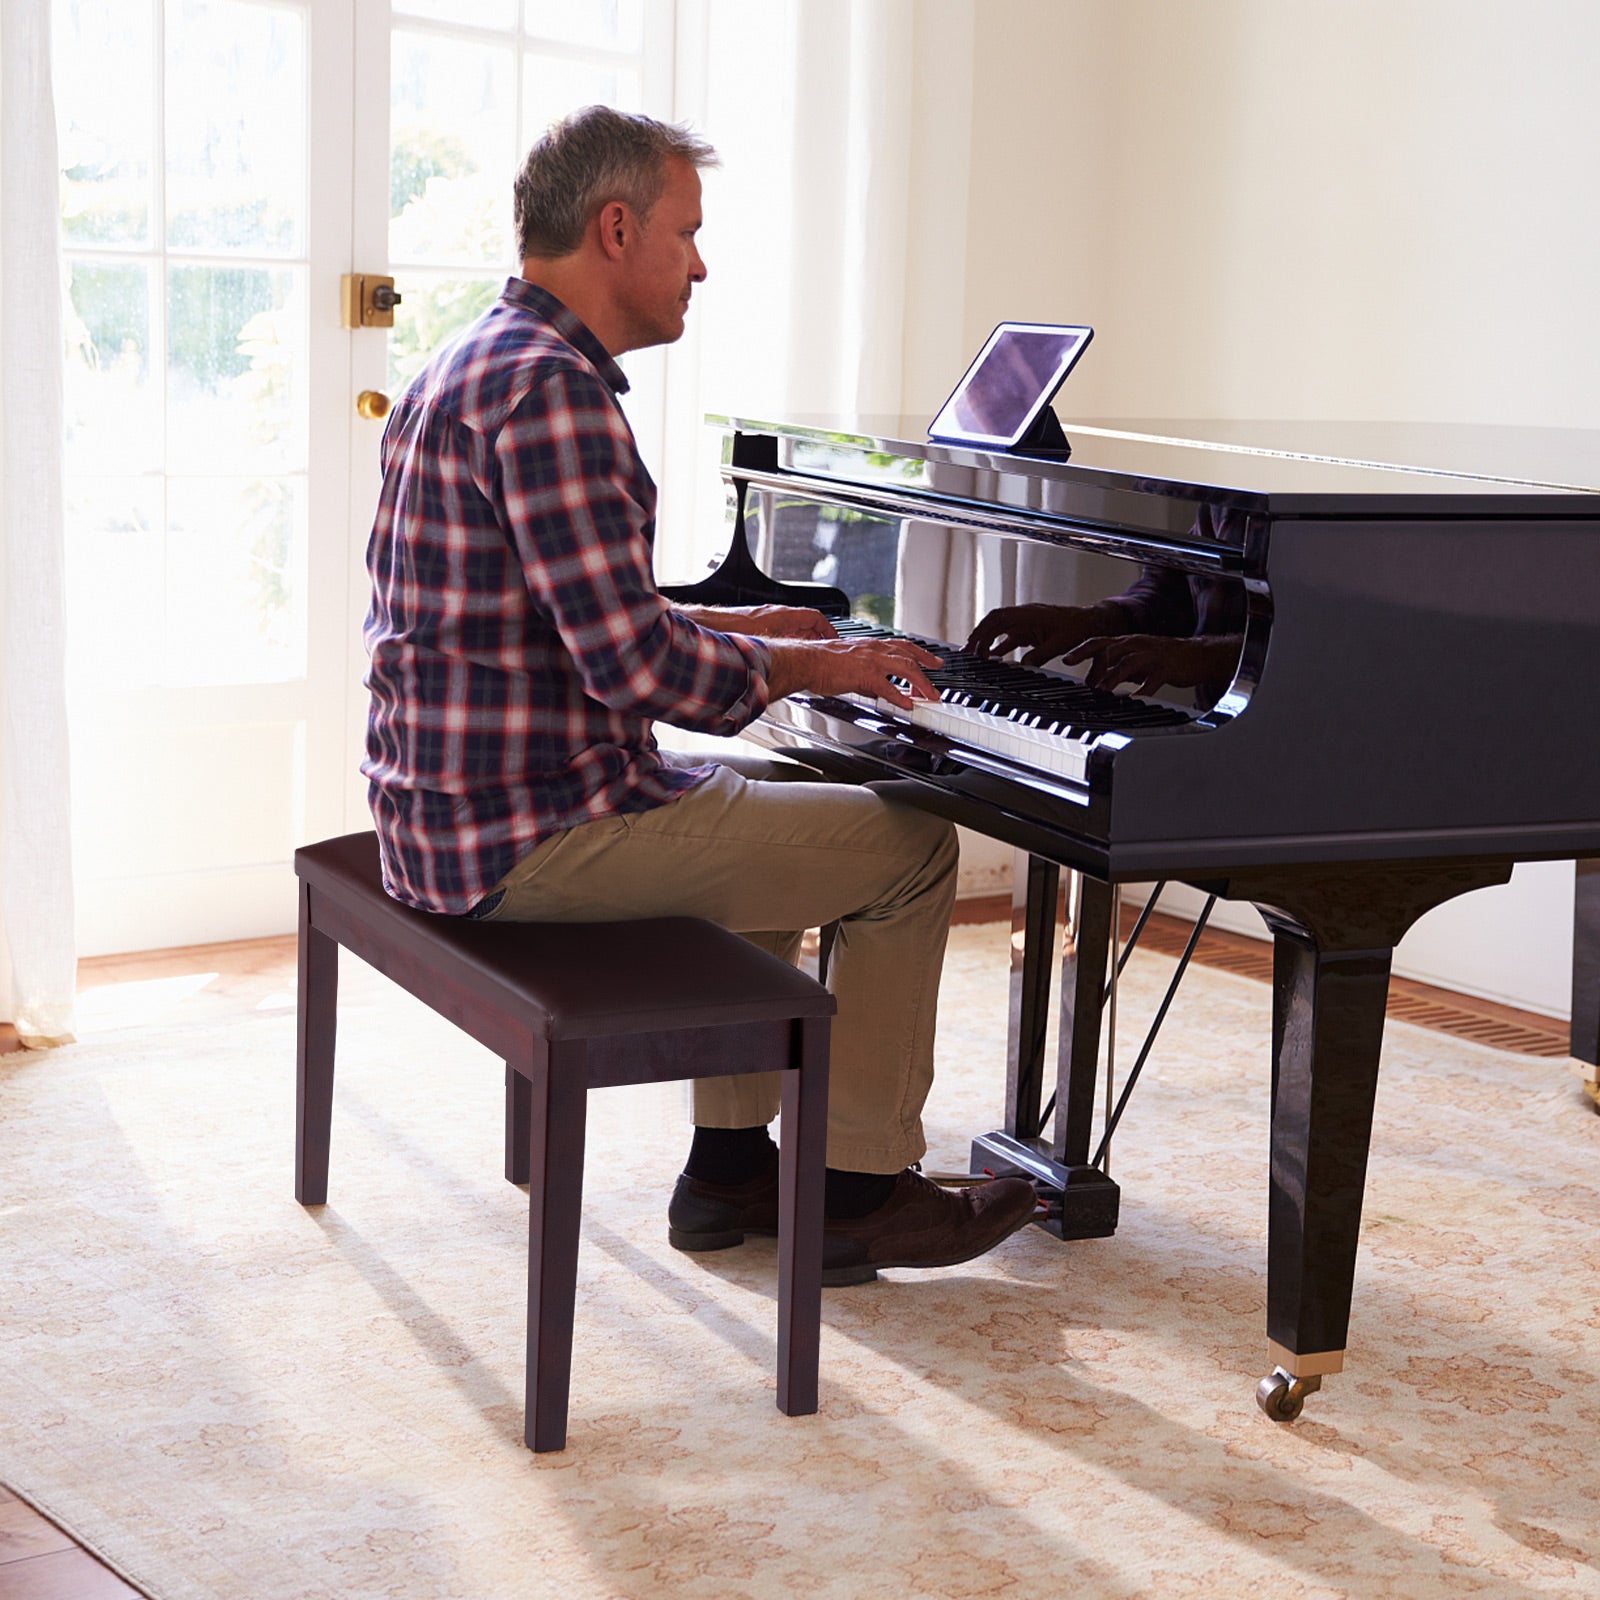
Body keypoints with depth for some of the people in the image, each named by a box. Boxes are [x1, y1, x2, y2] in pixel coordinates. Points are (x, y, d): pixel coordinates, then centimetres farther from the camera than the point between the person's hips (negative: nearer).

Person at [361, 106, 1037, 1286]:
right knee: (911, 847, -2)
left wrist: (740, 631, 16)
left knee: (781, 803, 30)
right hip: (527, 833, -11)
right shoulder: (551, 388, -20)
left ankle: (733, 1164, 28)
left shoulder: (474, 366, 14)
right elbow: (634, 666, -25)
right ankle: (860, 1191, 11)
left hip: (446, 802, 11)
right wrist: (808, 666, -9)